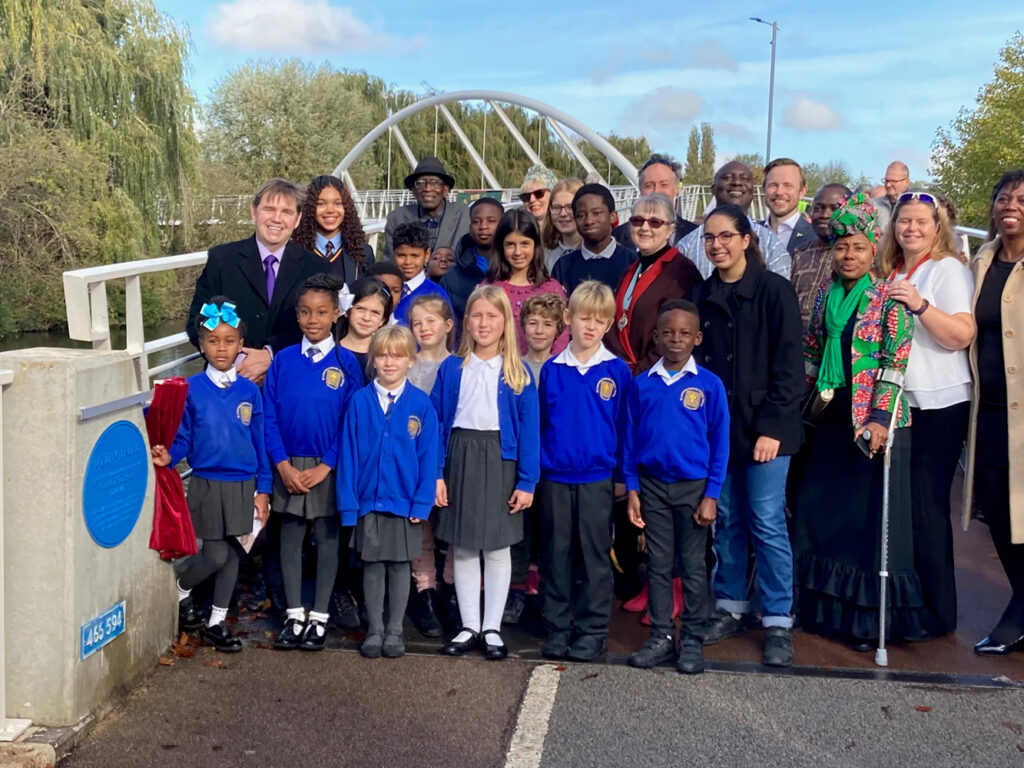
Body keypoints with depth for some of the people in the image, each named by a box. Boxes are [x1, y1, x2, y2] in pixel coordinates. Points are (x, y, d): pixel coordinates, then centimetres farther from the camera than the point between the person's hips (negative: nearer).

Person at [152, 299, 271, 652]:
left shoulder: (249, 391, 1)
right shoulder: (191, 389, -5)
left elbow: (260, 443, 4)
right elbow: (183, 439, -2)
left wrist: (263, 489, 3)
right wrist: (167, 456, -24)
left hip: (243, 485, 3)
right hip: (207, 484, -3)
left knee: (232, 554, 9)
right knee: (216, 555, -2)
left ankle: (216, 623, 24)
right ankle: (180, 590, 28)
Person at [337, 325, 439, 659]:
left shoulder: (421, 404, -5)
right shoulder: (359, 401, -3)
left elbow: (428, 457, -4)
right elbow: (348, 454, -3)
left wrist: (422, 503, -9)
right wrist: (348, 503, -6)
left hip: (405, 503, -1)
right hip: (368, 501, 1)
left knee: (399, 566, 10)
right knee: (372, 567, 10)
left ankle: (395, 631, 22)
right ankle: (374, 630, 22)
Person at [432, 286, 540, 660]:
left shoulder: (517, 373, -1)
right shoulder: (452, 368, 2)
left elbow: (529, 429, -2)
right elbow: (437, 421, 1)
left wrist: (527, 481, -8)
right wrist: (435, 474, -6)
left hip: (499, 460, -1)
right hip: (460, 458, 1)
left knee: (498, 548, 6)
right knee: (463, 548, 8)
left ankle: (492, 628, 18)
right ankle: (469, 626, 19)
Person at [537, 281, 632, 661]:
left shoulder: (617, 371, -2)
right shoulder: (551, 369, 3)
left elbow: (624, 426, 1)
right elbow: (539, 423, 8)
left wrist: (622, 476, 1)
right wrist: (533, 469, 6)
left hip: (597, 478, -2)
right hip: (555, 477, 2)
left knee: (595, 555, 6)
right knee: (557, 555, 9)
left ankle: (593, 630, 16)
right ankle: (557, 629, 20)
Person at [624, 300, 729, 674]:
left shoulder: (709, 385, -6)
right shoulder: (642, 385, 1)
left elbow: (720, 443, -4)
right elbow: (630, 439, 5)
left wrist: (711, 495, -8)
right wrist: (632, 489, 1)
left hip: (693, 487, -2)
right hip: (652, 486, 2)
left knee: (693, 566, 7)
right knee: (658, 565, 10)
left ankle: (692, 640, 17)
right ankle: (661, 636, 19)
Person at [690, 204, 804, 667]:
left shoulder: (774, 290, -5)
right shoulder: (702, 296, 11)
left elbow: (788, 363, -8)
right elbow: (695, 361, 13)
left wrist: (771, 426, -13)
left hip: (763, 427, -5)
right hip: (716, 425, 5)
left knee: (767, 523, -4)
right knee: (726, 520, 11)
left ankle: (778, 623, 6)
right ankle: (730, 608, 24)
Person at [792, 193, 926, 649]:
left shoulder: (889, 298, -6)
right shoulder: (825, 295, 10)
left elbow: (896, 363, -11)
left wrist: (880, 417, -18)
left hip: (875, 421, -6)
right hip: (831, 419, 6)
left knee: (872, 519, -1)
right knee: (817, 513, 10)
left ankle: (871, 620, 11)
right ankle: (822, 608, 25)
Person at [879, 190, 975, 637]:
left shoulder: (947, 269, -5)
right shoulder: (891, 271, 16)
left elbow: (962, 336, -17)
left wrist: (920, 305, -27)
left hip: (938, 405, -7)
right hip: (895, 401, 7)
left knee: (925, 507, -5)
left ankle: (938, 612, 6)